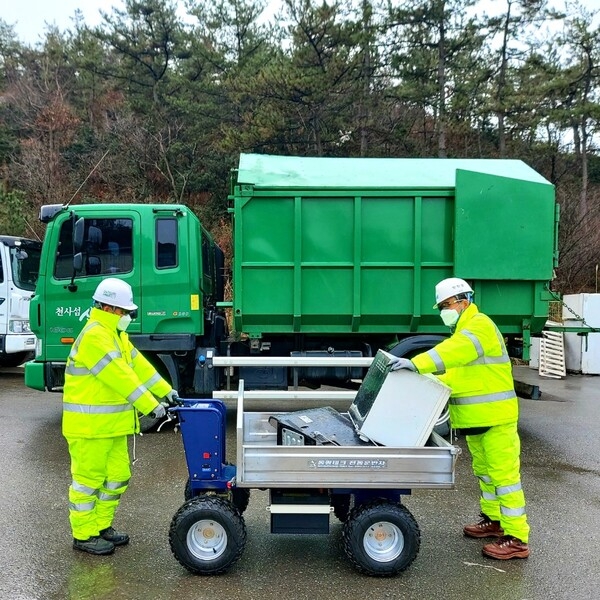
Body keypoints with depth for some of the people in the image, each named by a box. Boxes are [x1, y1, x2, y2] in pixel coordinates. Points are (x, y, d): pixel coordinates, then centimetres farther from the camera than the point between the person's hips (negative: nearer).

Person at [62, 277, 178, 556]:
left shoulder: (115, 334, 13)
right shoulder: (94, 337, -19)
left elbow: (138, 365, 14)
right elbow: (120, 377, -24)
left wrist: (166, 391, 8)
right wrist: (151, 405, -23)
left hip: (112, 423, 10)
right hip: (90, 425, -10)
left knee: (117, 475, 15)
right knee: (88, 479, 2)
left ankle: (101, 527, 28)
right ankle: (83, 535, 15)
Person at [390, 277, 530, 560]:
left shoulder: (480, 325, -15)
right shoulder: (462, 331, 18)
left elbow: (455, 352, -33)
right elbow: (456, 374, 17)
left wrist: (416, 364, -41)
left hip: (495, 417, -10)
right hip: (475, 419, 10)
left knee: (504, 473, -5)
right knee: (484, 471, 20)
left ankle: (517, 538, 1)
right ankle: (493, 519, 36)